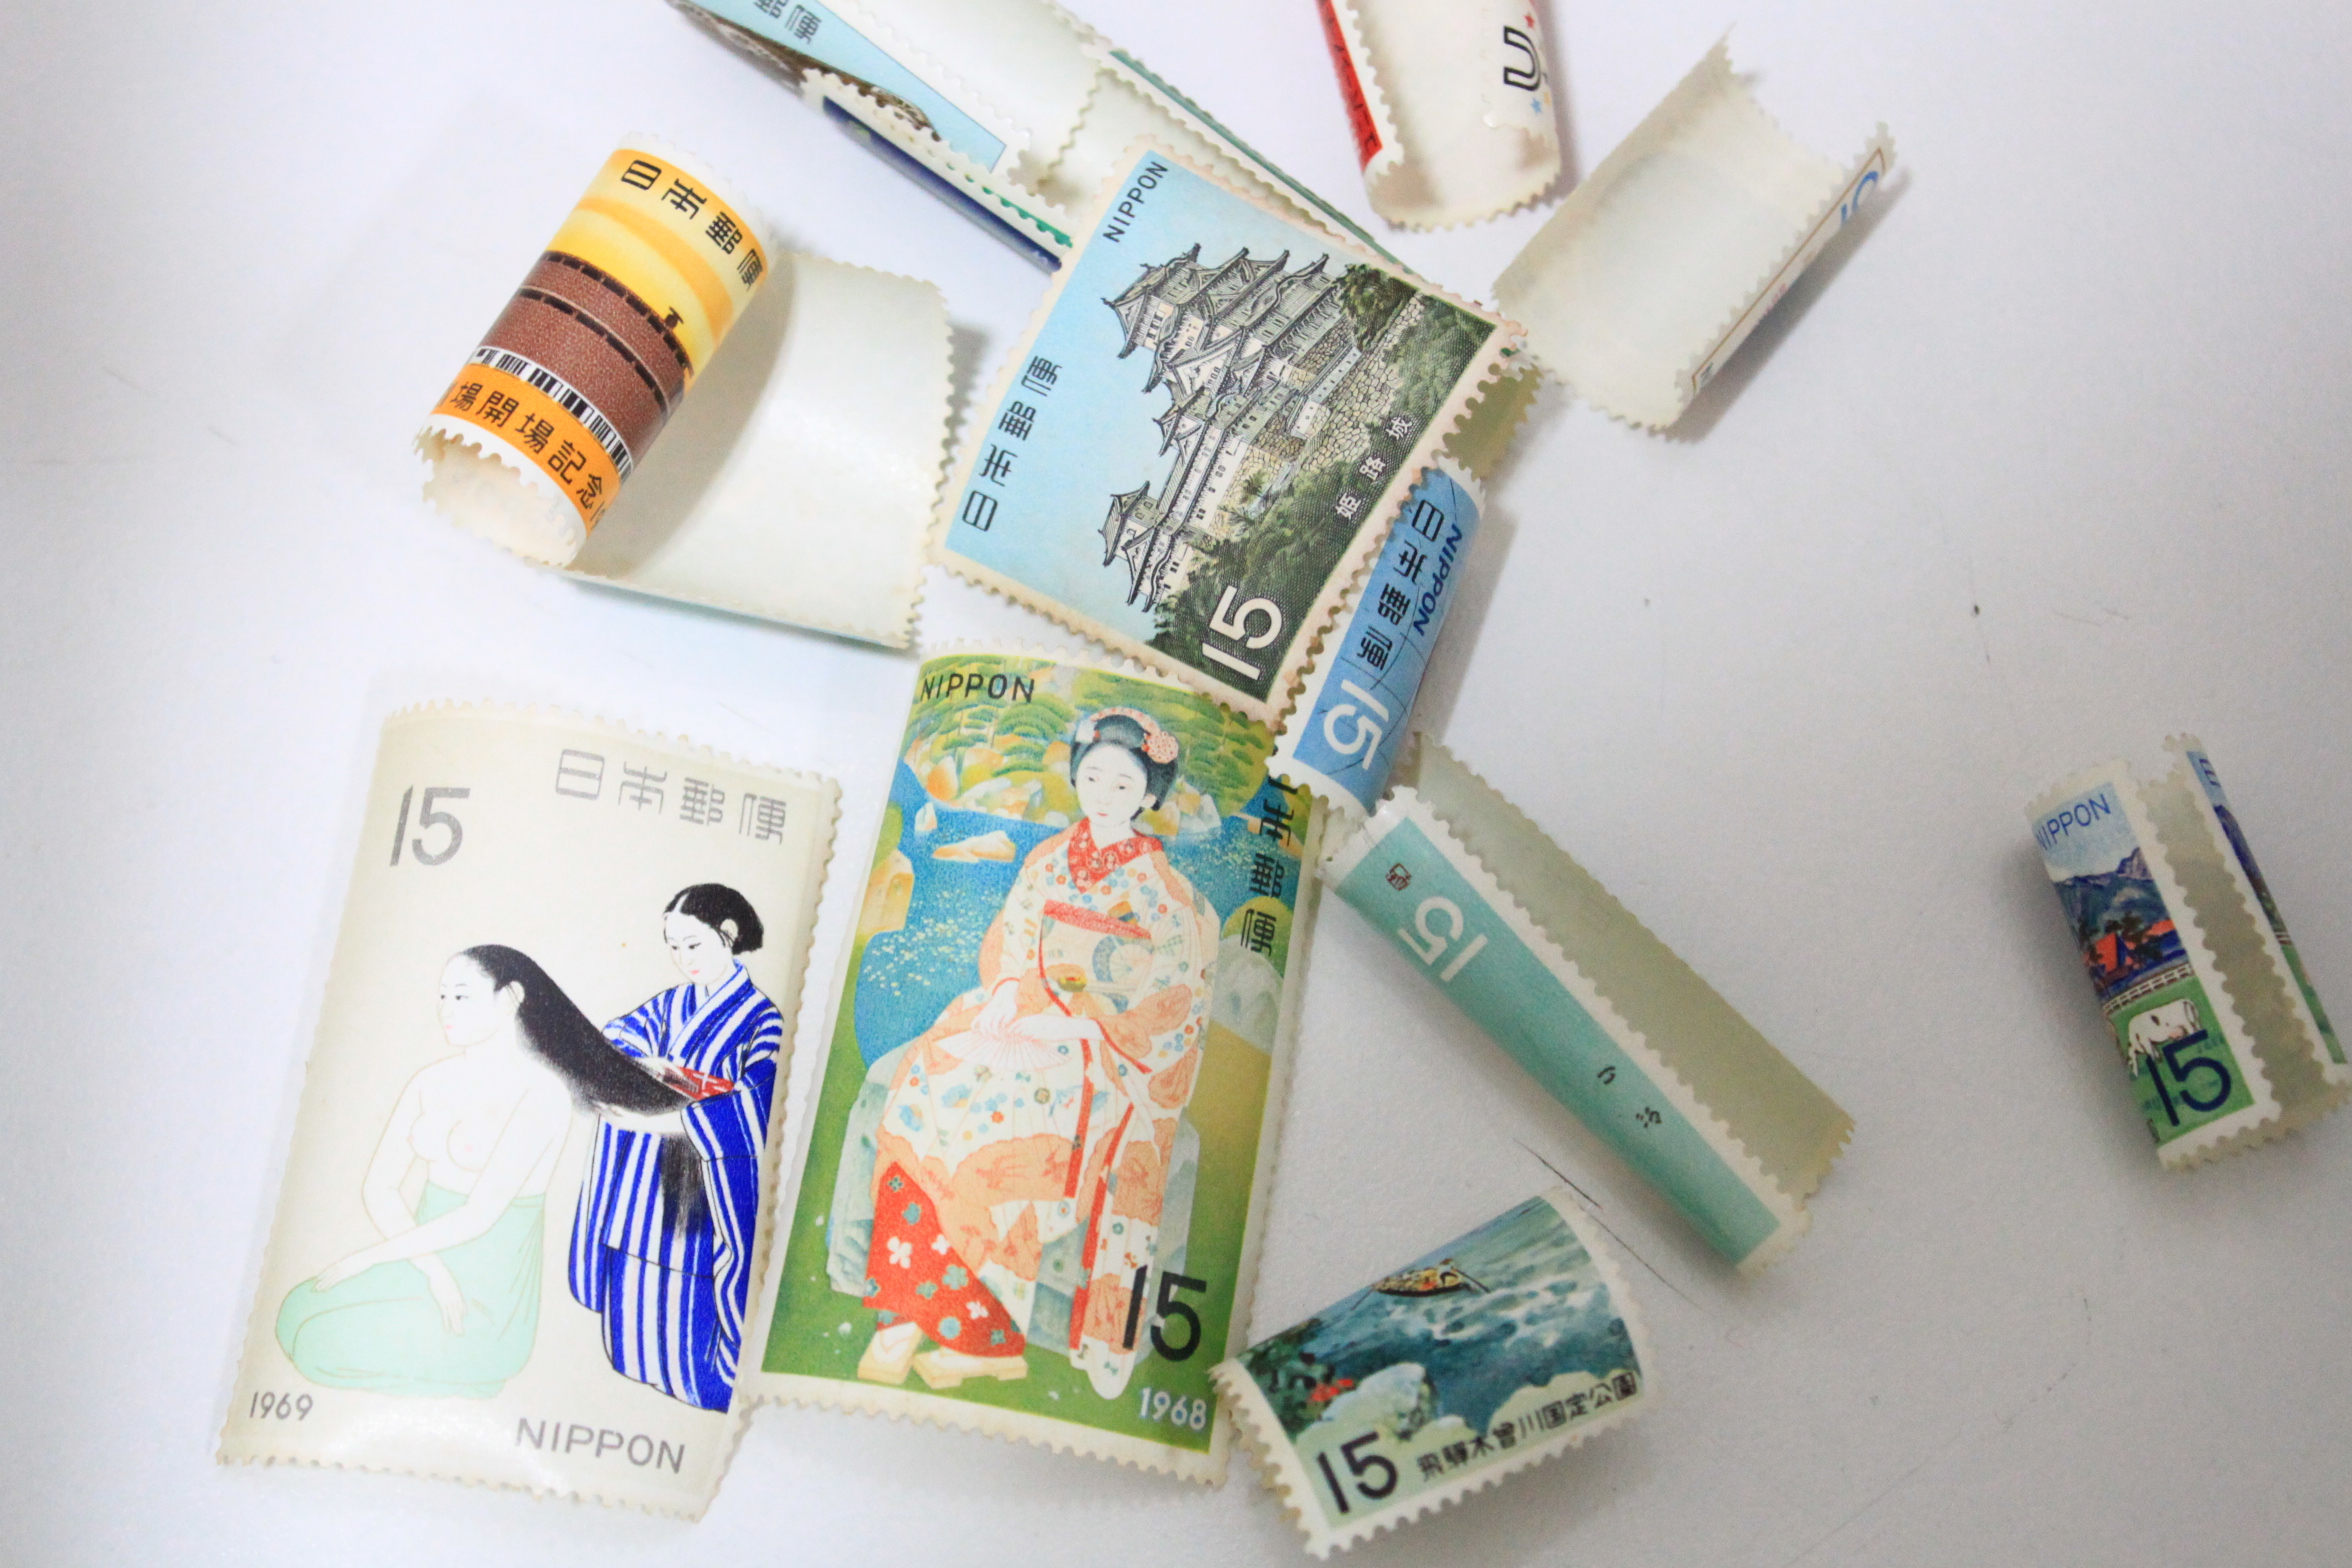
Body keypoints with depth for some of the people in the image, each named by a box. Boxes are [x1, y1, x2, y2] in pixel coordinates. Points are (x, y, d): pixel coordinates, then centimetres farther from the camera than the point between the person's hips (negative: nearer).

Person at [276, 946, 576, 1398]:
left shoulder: (540, 1094, -16)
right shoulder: (431, 1082, 5)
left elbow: (478, 1216, -20)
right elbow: (377, 1186, 0)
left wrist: (366, 1258, -12)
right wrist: (435, 1273, -14)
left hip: (487, 1305, -7)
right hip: (423, 1265, 7)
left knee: (322, 1345, -15)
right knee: (298, 1312, -9)